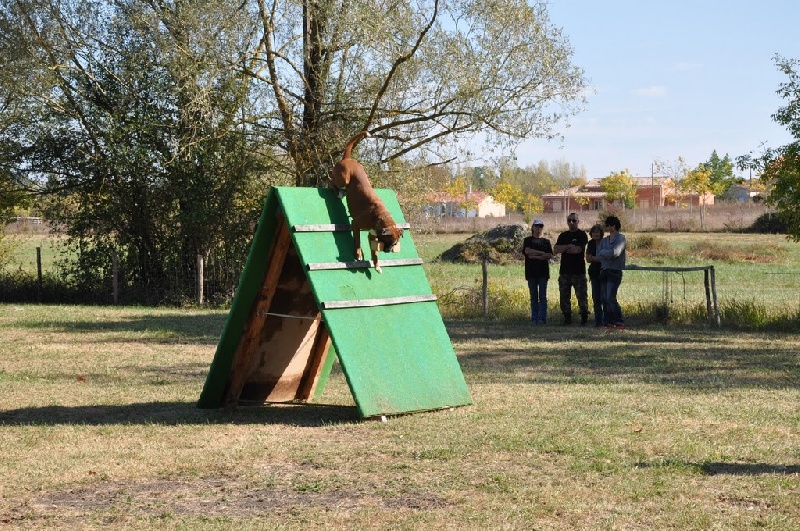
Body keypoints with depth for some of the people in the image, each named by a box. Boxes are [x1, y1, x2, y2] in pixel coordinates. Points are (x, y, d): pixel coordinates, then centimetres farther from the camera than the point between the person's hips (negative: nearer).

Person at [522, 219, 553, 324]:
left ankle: (542, 318, -7)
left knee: (542, 296, -5)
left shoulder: (546, 241, 12)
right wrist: (542, 253, -7)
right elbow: (527, 251, -9)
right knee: (533, 296, 1)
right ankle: (534, 318, 3)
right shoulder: (528, 240, 10)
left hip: (543, 272, 0)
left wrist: (535, 256, -9)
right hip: (531, 272, 0)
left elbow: (549, 255, -2)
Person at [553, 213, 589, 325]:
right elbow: (555, 249, 3)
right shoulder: (563, 235, 15)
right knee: (564, 296, 5)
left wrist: (563, 249, -1)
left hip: (578, 271, -5)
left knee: (581, 295, -5)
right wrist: (568, 246, -10)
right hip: (564, 270, 5)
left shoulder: (582, 235, -1)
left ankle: (584, 316, 3)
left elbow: (577, 250, -15)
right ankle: (567, 317, 12)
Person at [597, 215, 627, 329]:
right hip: (604, 271, 7)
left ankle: (620, 322, -9)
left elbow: (615, 252, -15)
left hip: (615, 271, -7)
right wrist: (610, 254, -9)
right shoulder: (604, 240, 17)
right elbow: (599, 254, 4)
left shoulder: (620, 238, -2)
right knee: (605, 299, 3)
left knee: (611, 298, -15)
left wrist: (604, 253, -1)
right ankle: (609, 321, 7)